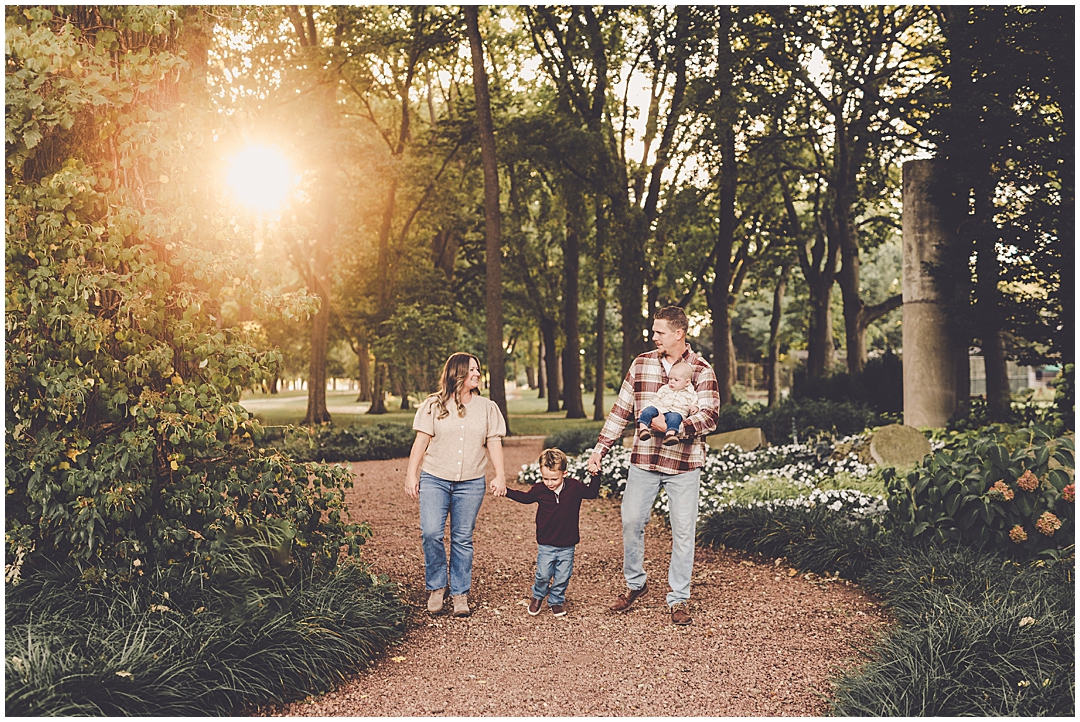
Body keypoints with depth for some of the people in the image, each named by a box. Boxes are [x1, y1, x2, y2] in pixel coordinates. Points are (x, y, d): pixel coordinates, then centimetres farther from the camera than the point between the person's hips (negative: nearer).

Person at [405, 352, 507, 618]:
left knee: (462, 540, 4)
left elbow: (494, 443, 6)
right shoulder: (434, 405, 3)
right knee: (431, 533, -13)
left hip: (470, 483, 1)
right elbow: (421, 442, 3)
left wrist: (500, 475, -6)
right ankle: (436, 587, 8)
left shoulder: (487, 408, 9)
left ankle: (460, 594, 16)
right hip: (434, 479, -1)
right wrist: (411, 475, -2)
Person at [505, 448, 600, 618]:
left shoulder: (574, 487, -7)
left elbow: (592, 493, 7)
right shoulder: (539, 490, -7)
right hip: (546, 545, 0)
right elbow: (524, 497, 11)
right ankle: (538, 597, 29)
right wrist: (506, 492, 1)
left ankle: (556, 601, 29)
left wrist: (594, 476, -6)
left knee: (562, 577, 6)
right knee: (543, 575, 1)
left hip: (567, 546, 0)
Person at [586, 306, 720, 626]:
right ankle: (635, 583, 28)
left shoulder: (702, 370, -3)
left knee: (683, 532, 3)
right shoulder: (641, 364, 7)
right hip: (643, 460, 3)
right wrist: (600, 449, 6)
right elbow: (620, 410, 10)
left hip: (684, 463, -3)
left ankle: (679, 599, 16)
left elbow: (709, 416, -13)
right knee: (631, 521, 6)